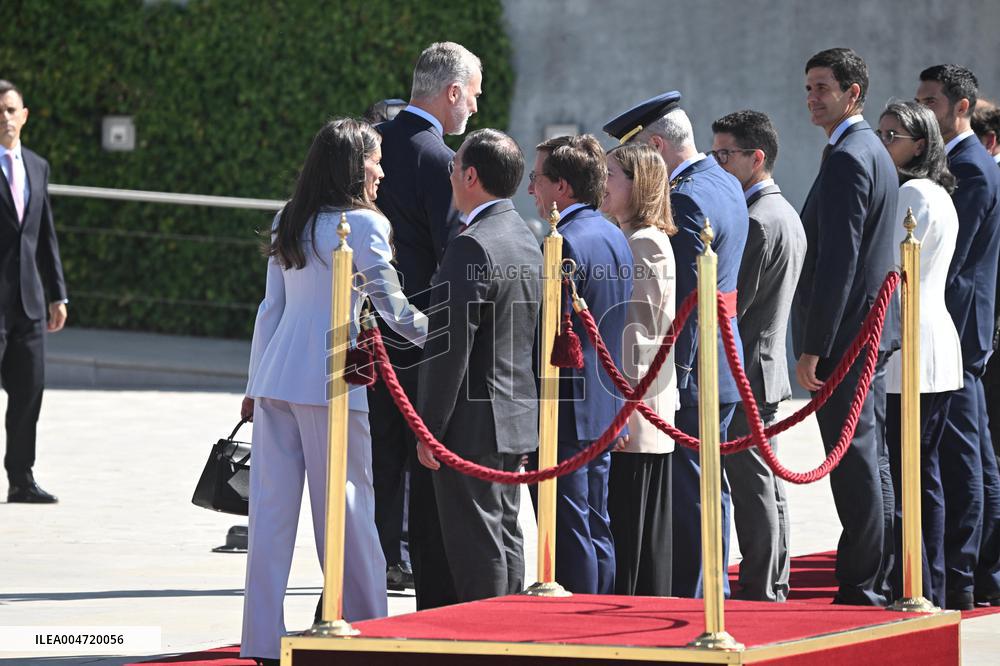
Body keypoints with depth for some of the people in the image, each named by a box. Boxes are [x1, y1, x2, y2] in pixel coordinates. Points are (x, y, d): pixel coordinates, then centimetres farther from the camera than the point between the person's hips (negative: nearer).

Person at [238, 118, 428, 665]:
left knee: (270, 511, 5)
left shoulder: (288, 224, 12)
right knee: (347, 511, 1)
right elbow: (394, 308, -7)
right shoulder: (363, 224, -7)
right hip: (331, 383, -6)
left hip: (275, 379, 6)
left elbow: (271, 308, 15)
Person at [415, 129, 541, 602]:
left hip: (472, 424, -10)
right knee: (505, 538, 15)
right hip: (518, 418, 10)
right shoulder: (526, 240, 11)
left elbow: (450, 347, -20)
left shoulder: (472, 247, -19)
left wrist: (429, 430, -15)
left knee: (477, 549, -5)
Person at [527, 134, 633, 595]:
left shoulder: (565, 244, -17)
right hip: (607, 407, 10)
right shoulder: (615, 237, 12)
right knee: (598, 531, 14)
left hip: (568, 413, -10)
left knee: (571, 534, -5)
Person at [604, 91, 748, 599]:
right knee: (708, 486, 16)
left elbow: (686, 300, -22)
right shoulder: (725, 184, 13)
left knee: (688, 494, -4)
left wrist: (674, 376, -20)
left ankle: (691, 599, -1)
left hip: (692, 371, -10)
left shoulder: (687, 200, -18)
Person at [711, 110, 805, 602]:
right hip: (767, 368, 10)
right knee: (767, 488, 14)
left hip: (743, 375, -10)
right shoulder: (786, 215, 14)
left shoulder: (757, 222, -18)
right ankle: (774, 586, 20)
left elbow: (729, 307, -19)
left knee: (752, 488, -6)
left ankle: (759, 593, -4)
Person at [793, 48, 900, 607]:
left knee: (855, 462, -8)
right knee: (870, 461, 13)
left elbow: (839, 259, -21)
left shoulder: (848, 158, -16)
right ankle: (879, 581, 19)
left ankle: (861, 587, -6)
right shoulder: (874, 152, 16)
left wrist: (814, 347, -21)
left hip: (846, 332, -10)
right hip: (871, 330, 10)